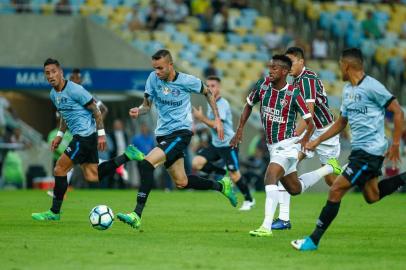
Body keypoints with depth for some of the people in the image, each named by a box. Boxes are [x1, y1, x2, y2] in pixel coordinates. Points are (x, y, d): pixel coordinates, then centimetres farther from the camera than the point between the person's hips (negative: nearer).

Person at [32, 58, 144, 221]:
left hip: (86, 135, -9)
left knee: (59, 169, -9)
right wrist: (60, 135, 18)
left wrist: (101, 133, -12)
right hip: (79, 136, 9)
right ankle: (127, 156, 17)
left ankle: (54, 212, -1)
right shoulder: (53, 94, 11)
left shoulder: (74, 90, -16)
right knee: (92, 177, 9)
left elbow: (95, 110, -11)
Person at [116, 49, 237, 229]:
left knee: (147, 163, -25)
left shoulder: (187, 81, -10)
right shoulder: (153, 78, -2)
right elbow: (147, 105, 5)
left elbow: (207, 93, 8)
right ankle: (221, 185, 36)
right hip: (163, 134, 6)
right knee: (181, 182, 12)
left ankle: (137, 215, -27)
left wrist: (217, 118, 5)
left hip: (181, 132, -6)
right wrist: (138, 111, -18)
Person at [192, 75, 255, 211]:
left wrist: (201, 117, -17)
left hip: (228, 144, -8)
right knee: (196, 163, -9)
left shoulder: (222, 104, -17)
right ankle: (222, 173, 10)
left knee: (234, 175, -5)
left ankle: (249, 200, 16)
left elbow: (217, 125, -25)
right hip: (215, 144, 8)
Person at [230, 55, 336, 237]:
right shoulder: (262, 85, -2)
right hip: (272, 146, 7)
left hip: (287, 145, -7)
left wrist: (304, 140, -24)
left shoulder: (293, 94, -17)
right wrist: (240, 130, 7)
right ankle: (327, 170, 41)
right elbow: (249, 105, 14)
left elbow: (310, 122, -11)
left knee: (270, 177, -27)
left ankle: (266, 227, -30)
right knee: (295, 189, 18)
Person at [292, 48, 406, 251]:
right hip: (358, 149, 10)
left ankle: (314, 240, -8)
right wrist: (318, 141, 17)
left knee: (336, 190, -11)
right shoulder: (347, 90, 12)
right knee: (372, 197, 16)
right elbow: (342, 122, 23)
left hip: (371, 149, -10)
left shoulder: (372, 86, -15)